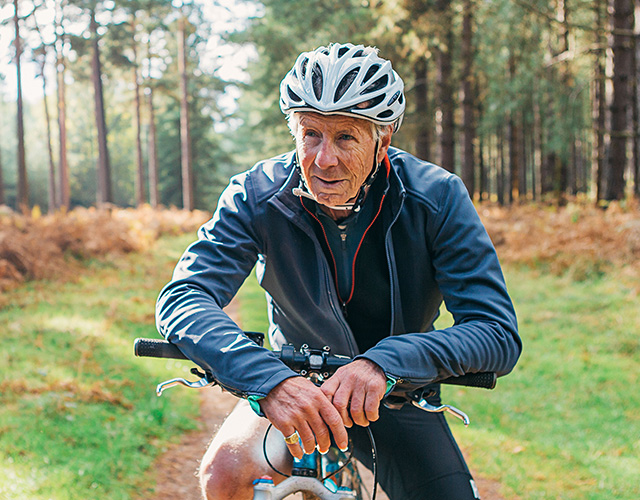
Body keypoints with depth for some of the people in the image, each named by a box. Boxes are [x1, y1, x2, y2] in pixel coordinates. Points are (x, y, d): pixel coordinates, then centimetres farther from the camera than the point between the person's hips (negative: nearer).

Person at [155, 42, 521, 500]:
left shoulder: (437, 197, -21)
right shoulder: (257, 196, -20)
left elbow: (499, 333, -27)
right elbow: (182, 298, -31)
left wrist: (385, 363, -44)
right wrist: (269, 378, -49)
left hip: (397, 396, 1)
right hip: (294, 391, 0)